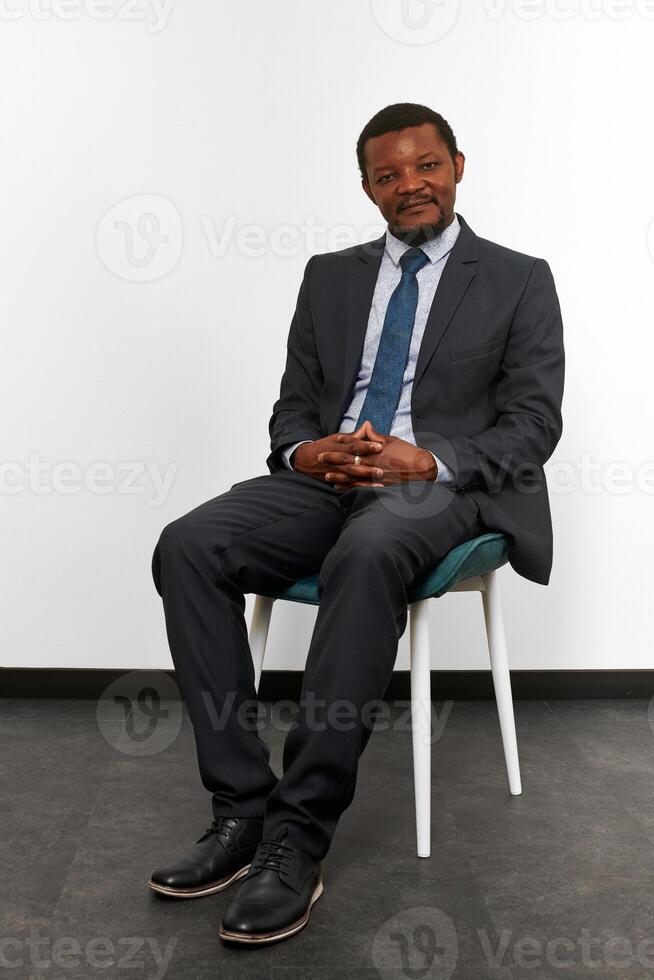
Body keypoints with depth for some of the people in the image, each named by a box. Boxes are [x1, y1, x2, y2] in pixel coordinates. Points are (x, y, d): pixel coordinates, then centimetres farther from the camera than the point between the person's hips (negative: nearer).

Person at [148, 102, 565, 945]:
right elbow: (294, 403, 17)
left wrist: (428, 460, -18)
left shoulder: (518, 281, 9)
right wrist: (305, 450, -8)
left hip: (439, 488, -4)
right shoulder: (330, 276, 20)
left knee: (367, 553, -40)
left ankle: (298, 837, -32)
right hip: (325, 481, 4)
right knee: (187, 547, -24)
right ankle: (242, 807, -20)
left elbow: (532, 424, 0)